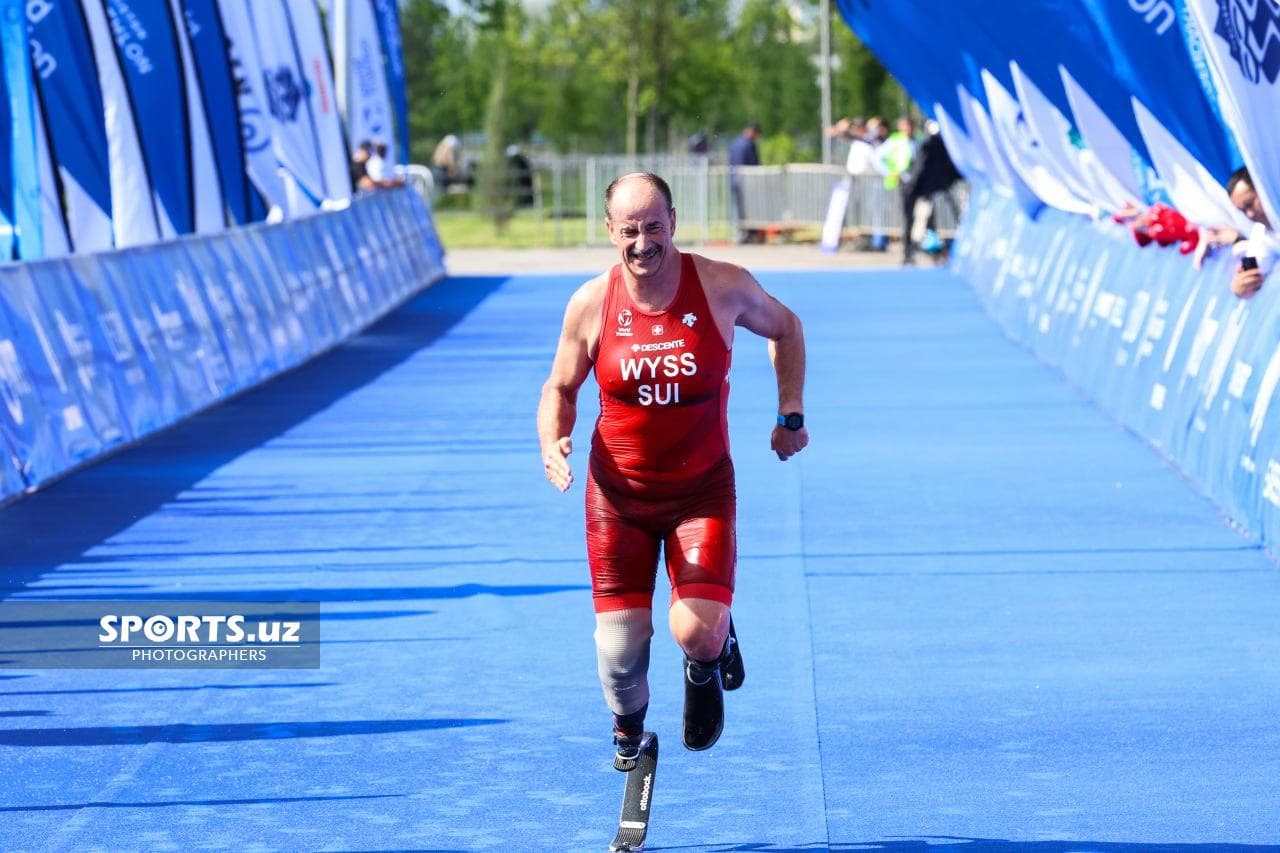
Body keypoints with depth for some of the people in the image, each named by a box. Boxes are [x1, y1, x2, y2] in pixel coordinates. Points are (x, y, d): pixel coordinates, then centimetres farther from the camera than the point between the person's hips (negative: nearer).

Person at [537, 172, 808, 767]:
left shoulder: (724, 287, -12)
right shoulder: (591, 304, -9)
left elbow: (785, 328, 10)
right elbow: (560, 387, 6)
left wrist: (791, 414, 6)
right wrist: (552, 442, -14)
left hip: (702, 489, -1)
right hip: (618, 491, 1)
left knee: (697, 632, -18)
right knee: (620, 638, -2)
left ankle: (709, 661, 23)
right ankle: (628, 733, 33)